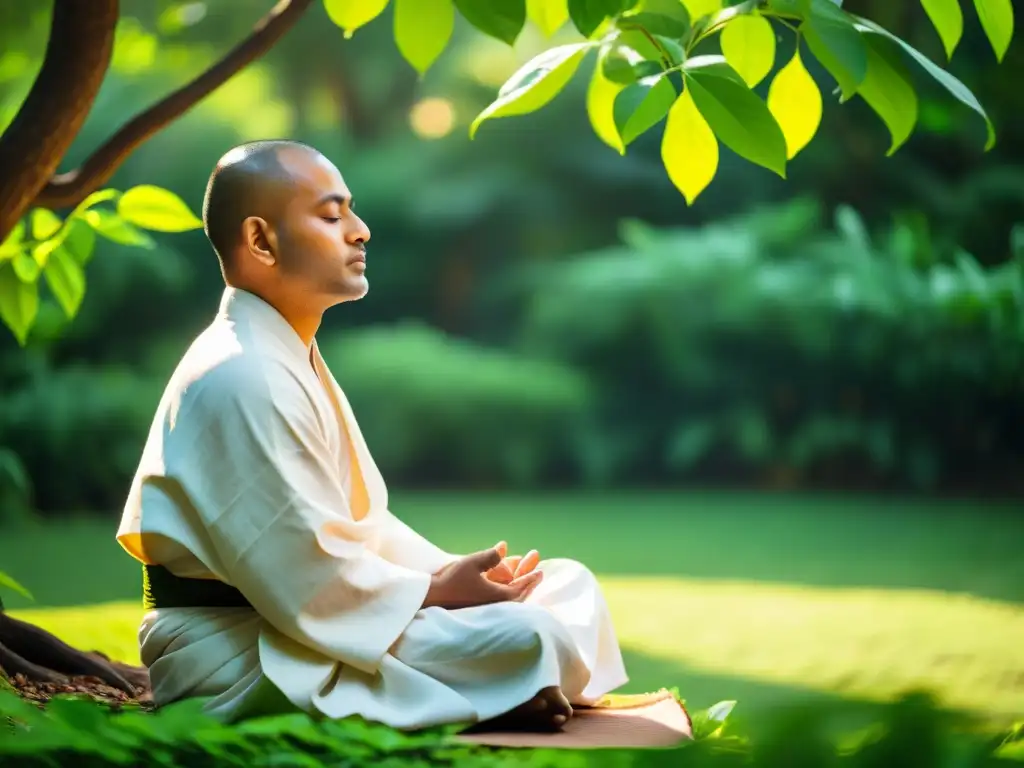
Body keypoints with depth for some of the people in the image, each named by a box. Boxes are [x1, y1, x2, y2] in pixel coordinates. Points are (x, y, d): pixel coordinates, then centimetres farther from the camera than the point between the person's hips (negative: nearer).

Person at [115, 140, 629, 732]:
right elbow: (304, 576, -23)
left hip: (314, 622, 11)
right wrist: (434, 591, -11)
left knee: (569, 587, 6)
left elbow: (360, 521, 17)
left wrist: (450, 574, 2)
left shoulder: (292, 361, 14)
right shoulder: (243, 379, -20)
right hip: (245, 661, -11)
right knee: (531, 645, -26)